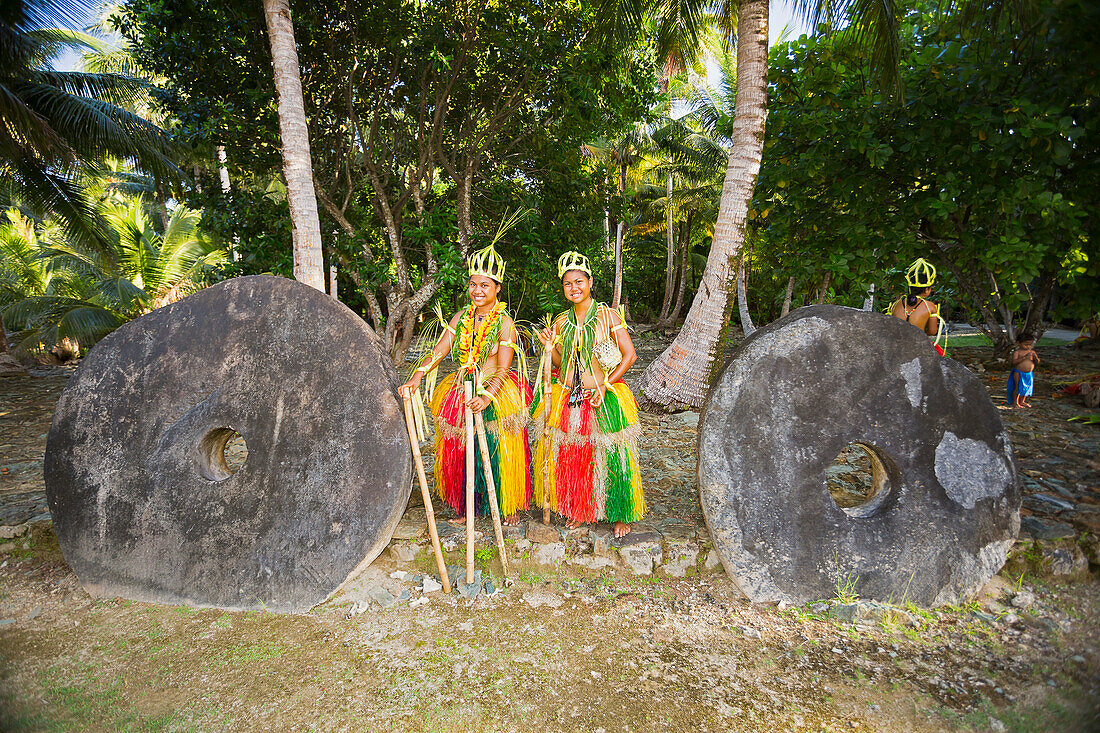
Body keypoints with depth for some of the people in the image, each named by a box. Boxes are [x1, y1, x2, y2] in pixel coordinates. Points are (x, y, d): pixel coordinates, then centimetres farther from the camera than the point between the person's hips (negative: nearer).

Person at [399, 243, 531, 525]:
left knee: (500, 454, 2)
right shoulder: (461, 318, 5)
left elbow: (503, 369, -16)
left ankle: (509, 508, 23)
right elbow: (438, 351, -1)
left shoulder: (504, 324, -10)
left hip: (495, 396, -4)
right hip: (462, 394, 5)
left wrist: (486, 397, -31)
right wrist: (418, 376, -16)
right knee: (460, 452, 10)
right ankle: (466, 508, 27)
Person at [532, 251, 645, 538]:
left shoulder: (607, 316, -6)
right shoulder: (561, 321, 6)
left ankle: (620, 514, 21)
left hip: (603, 400, -4)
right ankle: (577, 511, 28)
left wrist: (604, 385, -13)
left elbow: (630, 355, -6)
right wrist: (551, 347, -7)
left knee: (611, 458, 1)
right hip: (568, 399, 4)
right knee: (569, 457, 8)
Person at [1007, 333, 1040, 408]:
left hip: (1029, 374, 5)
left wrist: (1036, 358, -18)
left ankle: (1022, 401, 24)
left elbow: (1037, 362, 4)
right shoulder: (1017, 352, -10)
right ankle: (1015, 402, 7)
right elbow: (1014, 361, -21)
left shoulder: (1032, 352, 5)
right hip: (1019, 373, -5)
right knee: (1018, 387, -4)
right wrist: (1024, 357, -29)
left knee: (1027, 388, 11)